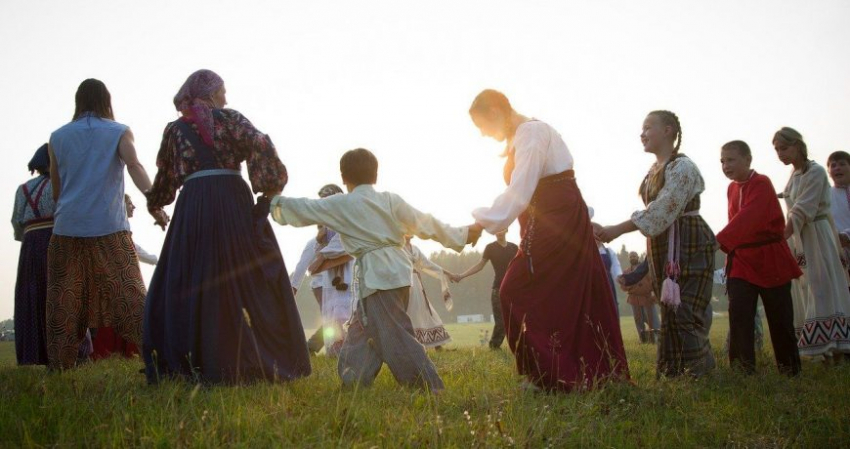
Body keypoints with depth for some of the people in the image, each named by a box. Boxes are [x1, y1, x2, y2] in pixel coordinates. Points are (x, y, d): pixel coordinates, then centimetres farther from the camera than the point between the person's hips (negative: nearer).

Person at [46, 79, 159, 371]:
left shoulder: (58, 137, 13)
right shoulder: (120, 132, 5)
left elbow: (56, 188, 18)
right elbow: (135, 166, -13)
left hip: (68, 229, 2)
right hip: (110, 227, -2)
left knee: (64, 301, 6)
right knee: (128, 293, -3)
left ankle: (58, 368, 5)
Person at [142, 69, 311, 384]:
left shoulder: (175, 129, 16)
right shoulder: (228, 118, 7)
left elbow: (165, 177, 23)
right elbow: (261, 146, -8)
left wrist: (154, 205, 39)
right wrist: (269, 188, -2)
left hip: (193, 206, 2)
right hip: (233, 202, -2)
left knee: (186, 288, 5)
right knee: (253, 283, 2)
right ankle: (260, 362, 3)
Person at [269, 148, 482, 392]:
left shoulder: (340, 204, -1)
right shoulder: (391, 200, 8)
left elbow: (304, 208, 9)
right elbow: (426, 223, 8)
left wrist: (274, 202, 26)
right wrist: (462, 235, 15)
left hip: (376, 275, -6)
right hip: (399, 269, 6)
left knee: (395, 335, -6)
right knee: (362, 328, 16)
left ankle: (430, 385, -11)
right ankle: (354, 380, 16)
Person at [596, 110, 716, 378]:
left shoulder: (681, 167, -14)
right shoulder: (655, 170, 14)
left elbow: (662, 212, -23)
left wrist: (617, 230, -24)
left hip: (688, 247, -9)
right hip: (662, 249, 9)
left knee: (685, 315, -12)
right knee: (669, 314, 11)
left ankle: (701, 376, -7)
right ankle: (672, 375, 16)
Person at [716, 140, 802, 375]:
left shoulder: (761, 184, -16)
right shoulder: (732, 188, 8)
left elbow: (747, 218, -31)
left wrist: (718, 242, -42)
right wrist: (731, 249, 1)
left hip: (770, 258, -5)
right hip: (742, 259, 6)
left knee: (780, 316, 4)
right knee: (738, 312, -9)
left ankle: (791, 371, 18)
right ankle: (742, 370, -7)